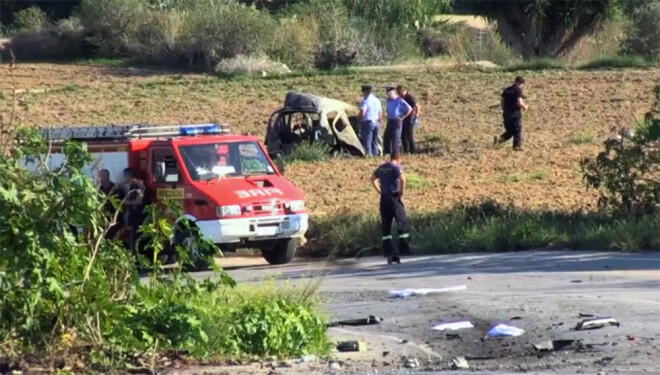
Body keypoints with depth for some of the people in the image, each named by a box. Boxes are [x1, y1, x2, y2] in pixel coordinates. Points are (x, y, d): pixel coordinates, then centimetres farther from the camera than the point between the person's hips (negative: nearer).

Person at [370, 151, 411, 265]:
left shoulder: (382, 167, 14)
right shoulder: (396, 167, -6)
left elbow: (373, 179, 26)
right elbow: (402, 179, -22)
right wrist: (402, 194, -10)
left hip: (384, 199, 6)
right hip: (395, 198, -6)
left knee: (386, 227, 7)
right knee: (402, 224, 1)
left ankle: (388, 253, 6)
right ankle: (403, 250, -4)